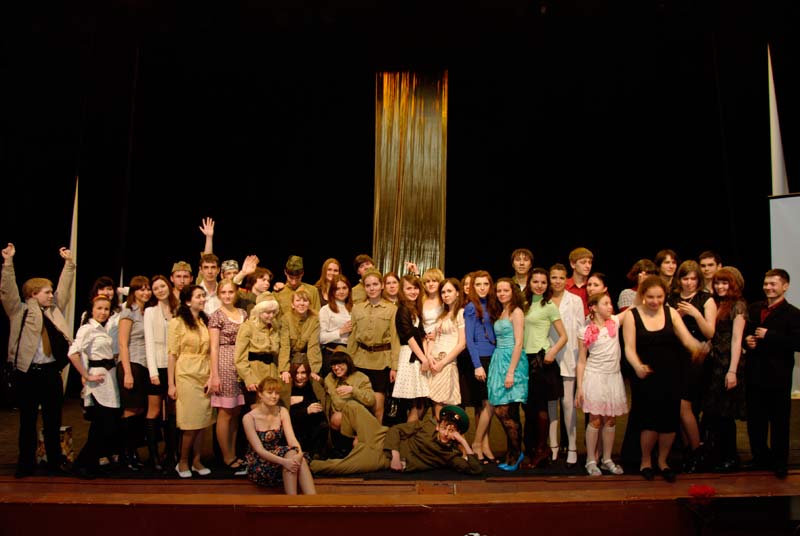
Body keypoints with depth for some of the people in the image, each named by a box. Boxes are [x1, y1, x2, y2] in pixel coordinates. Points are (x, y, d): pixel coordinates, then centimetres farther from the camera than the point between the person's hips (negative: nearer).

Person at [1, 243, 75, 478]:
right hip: (27, 373, -3)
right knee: (28, 421, 6)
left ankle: (55, 461, 18)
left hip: (51, 372, 4)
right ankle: (26, 464, 16)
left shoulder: (55, 309, 14)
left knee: (53, 420, 8)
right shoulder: (20, 311, 2)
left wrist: (68, 263, 11)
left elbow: (65, 288, 15)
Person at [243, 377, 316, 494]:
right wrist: (283, 461, -34)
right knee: (291, 454, -31)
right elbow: (259, 450, -19)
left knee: (297, 458, -30)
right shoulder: (249, 418, -12)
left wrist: (299, 453, -33)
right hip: (259, 466, -4)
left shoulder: (282, 412, 2)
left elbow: (291, 438, -10)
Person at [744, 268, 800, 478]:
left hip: (778, 376, -5)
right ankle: (761, 457, 29)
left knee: (779, 421, 7)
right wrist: (747, 340, -2)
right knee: (755, 420, 13)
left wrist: (769, 335, -22)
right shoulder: (753, 308, 10)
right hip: (754, 373, 5)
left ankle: (779, 462, 20)